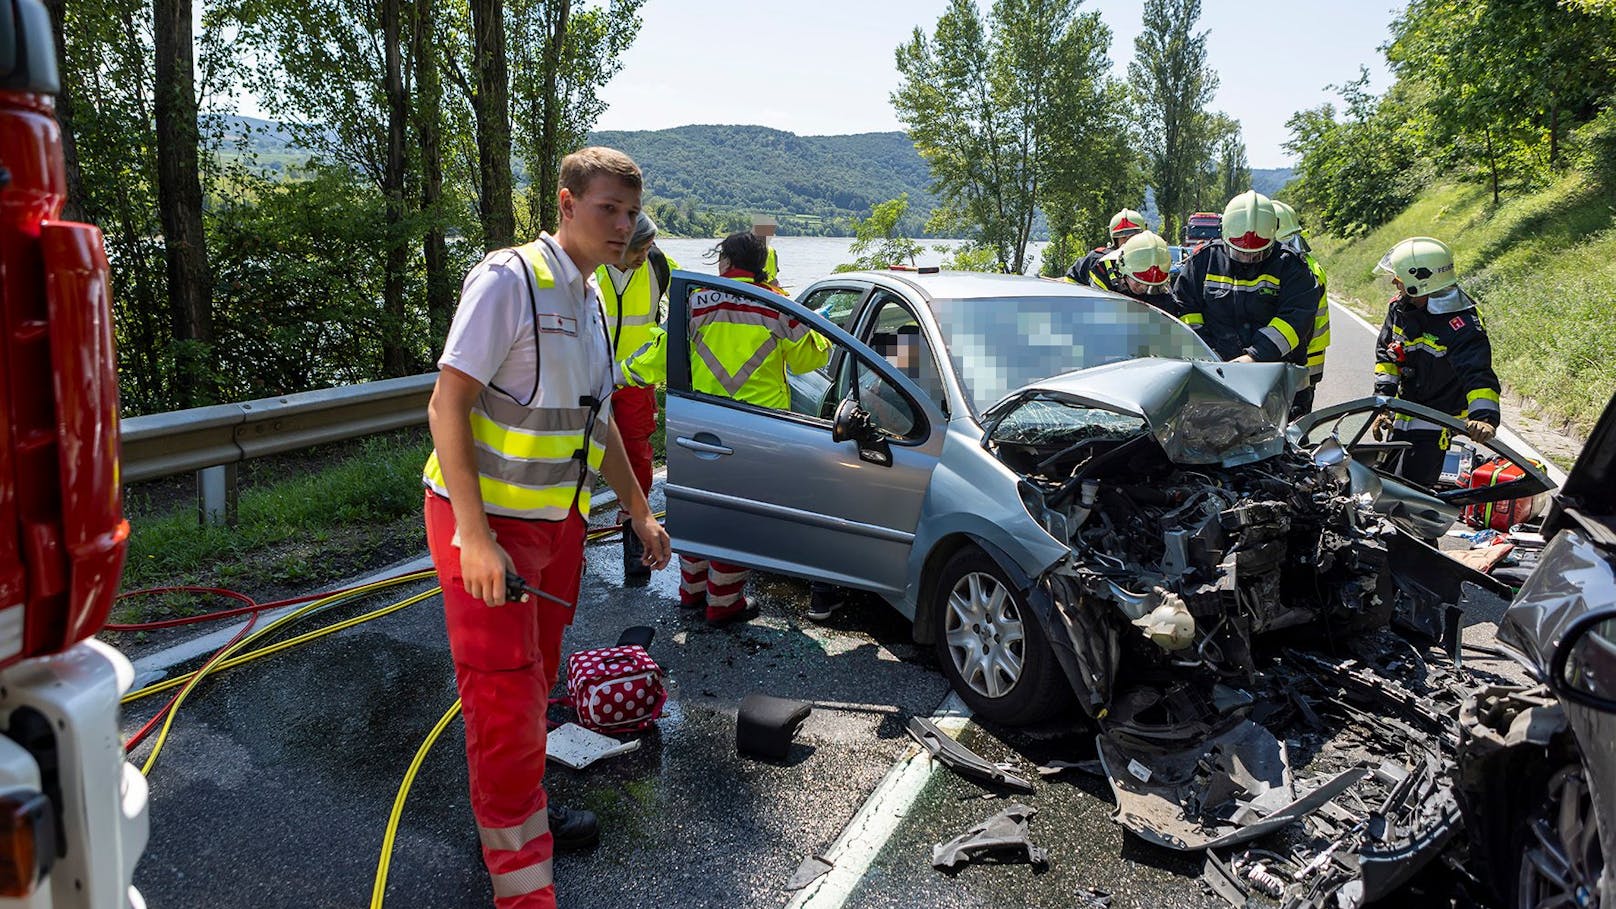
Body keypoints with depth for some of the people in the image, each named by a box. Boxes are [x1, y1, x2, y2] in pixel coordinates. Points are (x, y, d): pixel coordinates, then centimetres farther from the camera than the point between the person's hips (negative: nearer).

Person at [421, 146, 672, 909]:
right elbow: (447, 403, -20)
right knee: (507, 701, -4)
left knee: (535, 683, 20)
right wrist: (473, 533, -25)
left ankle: (520, 811, 39)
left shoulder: (588, 300, 11)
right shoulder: (507, 280, -15)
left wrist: (639, 511, 20)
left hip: (557, 522, 8)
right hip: (487, 523, -8)